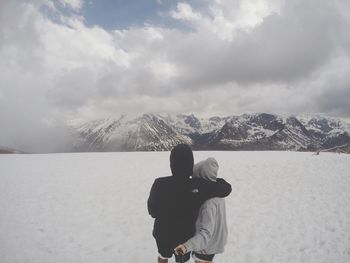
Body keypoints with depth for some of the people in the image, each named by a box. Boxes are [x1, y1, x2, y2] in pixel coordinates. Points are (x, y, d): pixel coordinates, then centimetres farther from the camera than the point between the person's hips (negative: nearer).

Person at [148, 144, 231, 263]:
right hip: (185, 236, 0)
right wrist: (216, 179, 5)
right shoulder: (199, 186, -30)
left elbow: (153, 211, -15)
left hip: (162, 233, 1)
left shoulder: (159, 184, -30)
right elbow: (226, 188, -14)